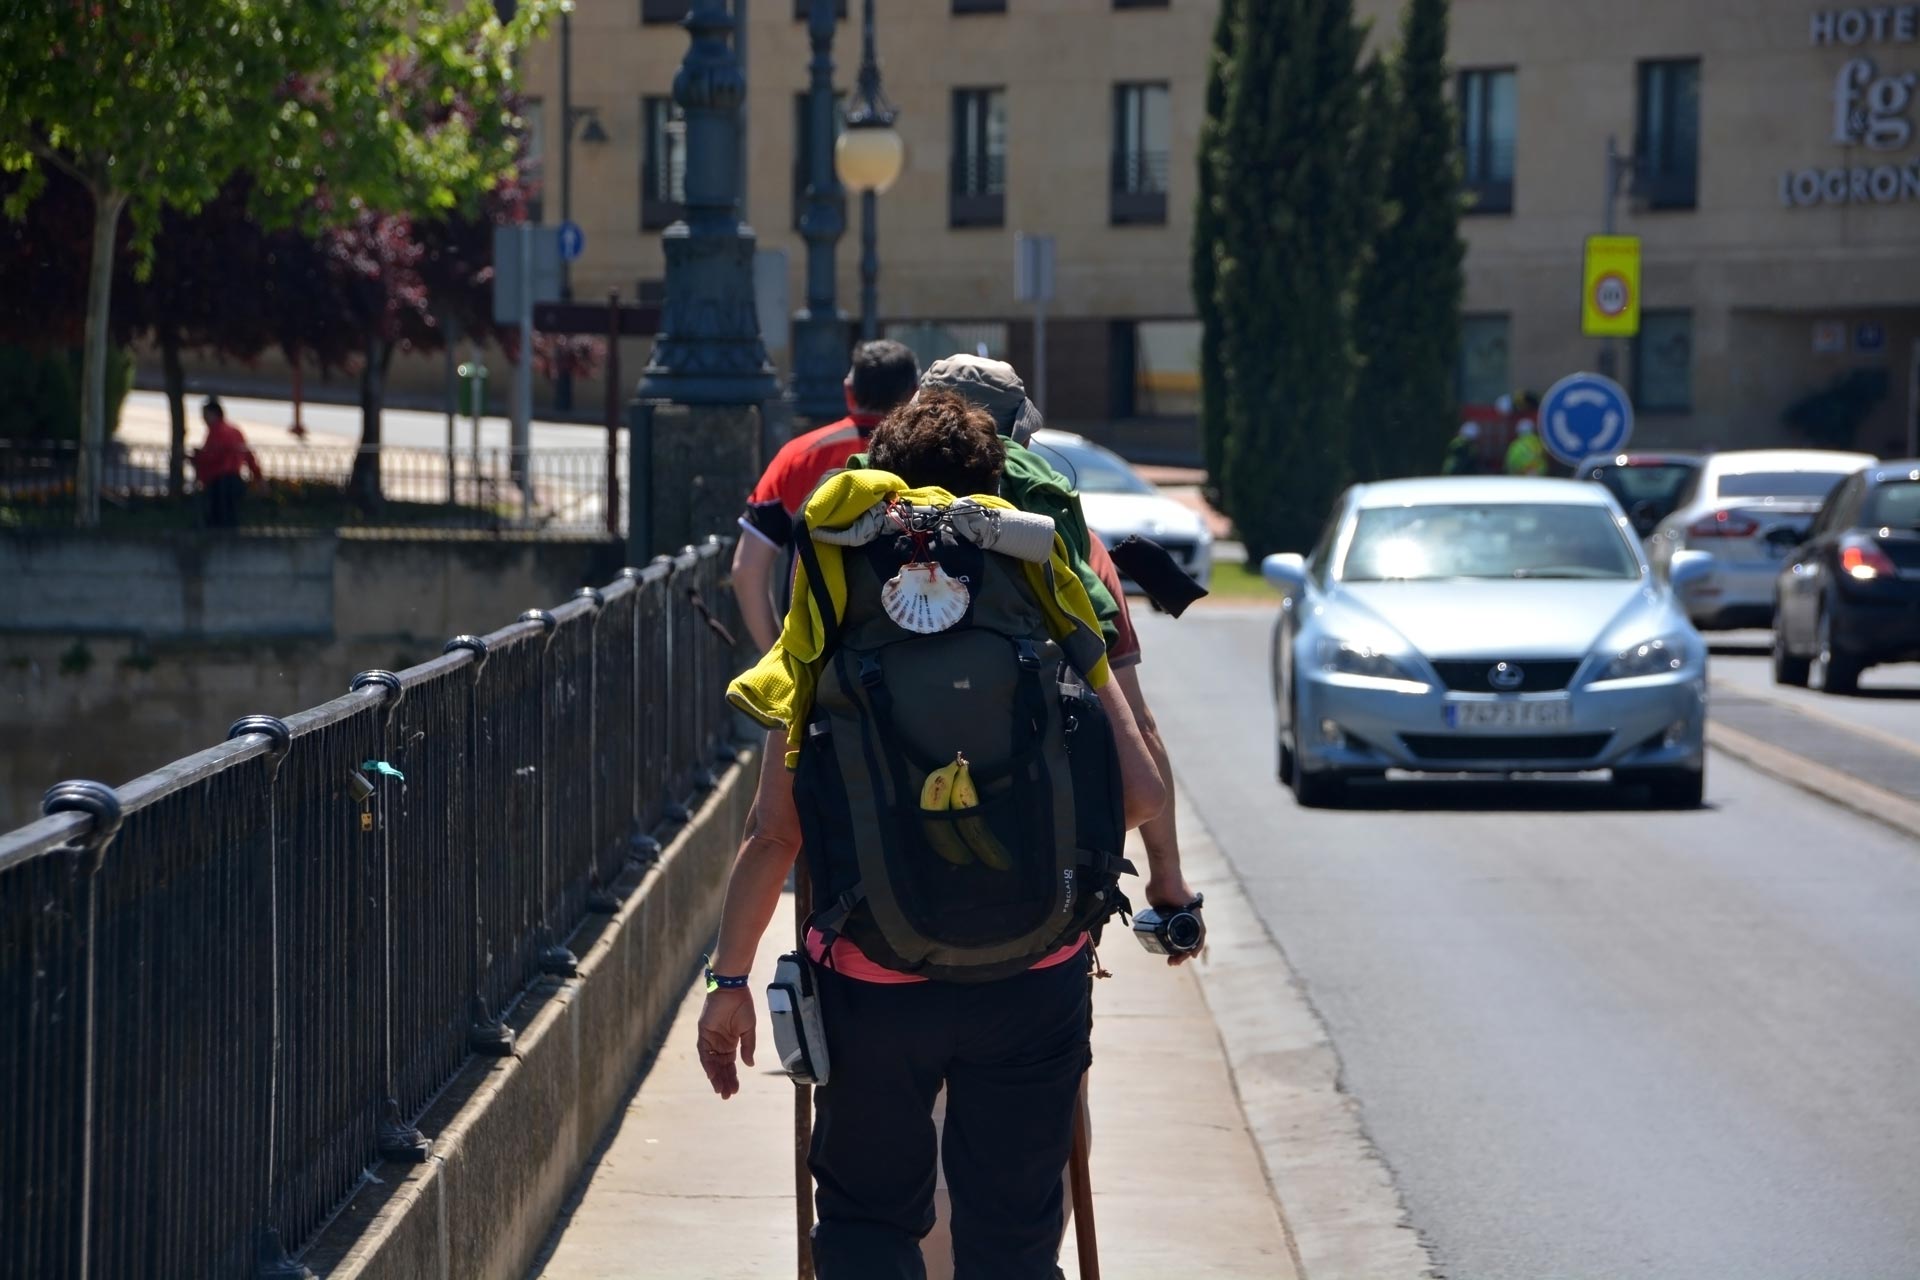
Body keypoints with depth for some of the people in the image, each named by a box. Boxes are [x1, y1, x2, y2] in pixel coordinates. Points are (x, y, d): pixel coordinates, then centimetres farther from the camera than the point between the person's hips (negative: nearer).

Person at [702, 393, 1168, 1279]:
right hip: (1034, 984, 1)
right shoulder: (1048, 619, -2)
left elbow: (772, 832, -5)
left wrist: (730, 980, 4)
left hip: (875, 983, 0)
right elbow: (1142, 793, -6)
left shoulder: (831, 631, -3)